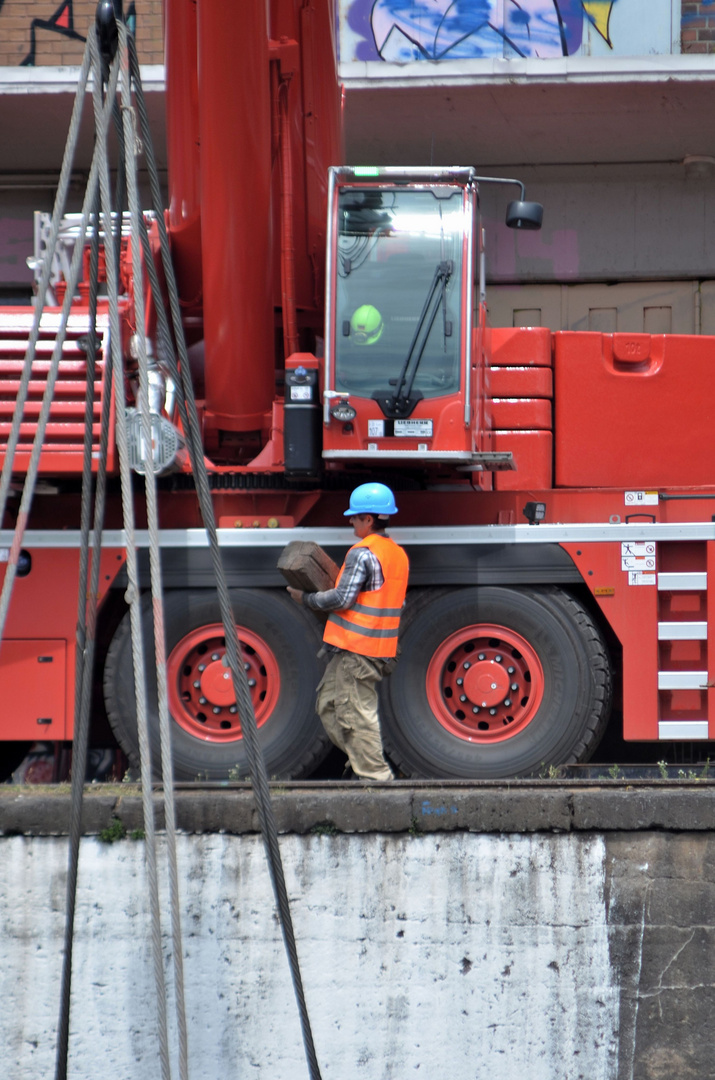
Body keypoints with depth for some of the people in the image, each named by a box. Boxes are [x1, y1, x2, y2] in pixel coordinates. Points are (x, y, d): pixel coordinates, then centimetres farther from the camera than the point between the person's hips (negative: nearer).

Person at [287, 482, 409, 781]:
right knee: (329, 705, 17)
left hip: (355, 649, -9)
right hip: (381, 650, 10)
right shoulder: (398, 554, 14)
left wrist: (306, 598, -4)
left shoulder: (363, 554, -14)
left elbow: (343, 599, -18)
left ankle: (376, 776, -4)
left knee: (356, 713, -5)